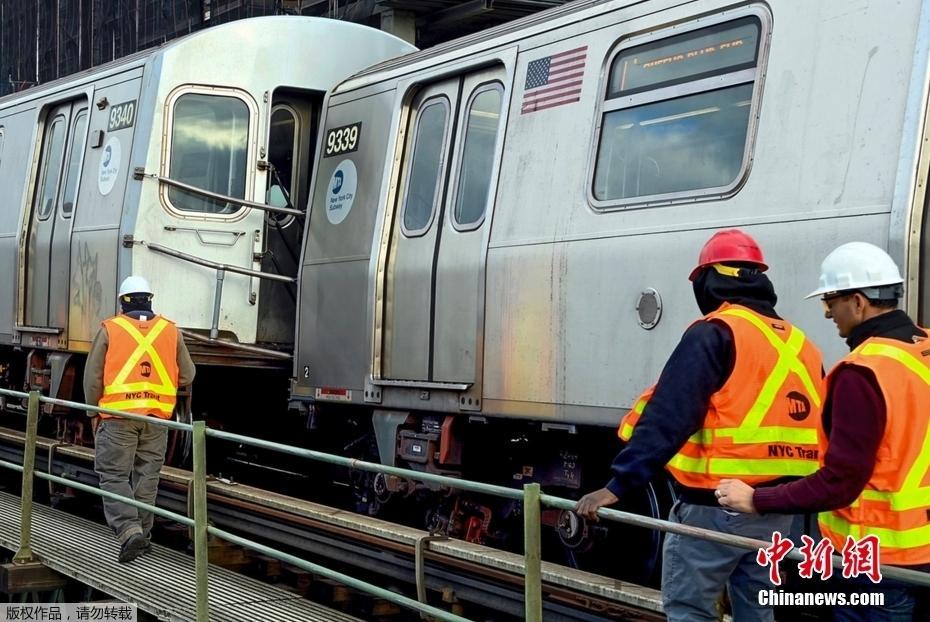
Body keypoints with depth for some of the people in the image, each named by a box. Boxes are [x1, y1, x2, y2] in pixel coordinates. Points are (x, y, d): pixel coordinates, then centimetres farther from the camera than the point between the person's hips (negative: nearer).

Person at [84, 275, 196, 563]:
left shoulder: (109, 329, -3)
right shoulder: (170, 330, 5)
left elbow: (92, 375, -2)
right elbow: (187, 375, 11)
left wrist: (93, 409, 12)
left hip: (118, 414, -3)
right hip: (156, 417, 3)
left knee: (114, 476, 1)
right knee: (146, 476, 13)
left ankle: (129, 531, -14)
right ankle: (142, 534, 18)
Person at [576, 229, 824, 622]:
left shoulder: (716, 333, -11)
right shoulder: (799, 344, 12)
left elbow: (668, 416, -20)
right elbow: (817, 425, 16)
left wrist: (619, 484, -22)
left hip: (715, 505, -7)